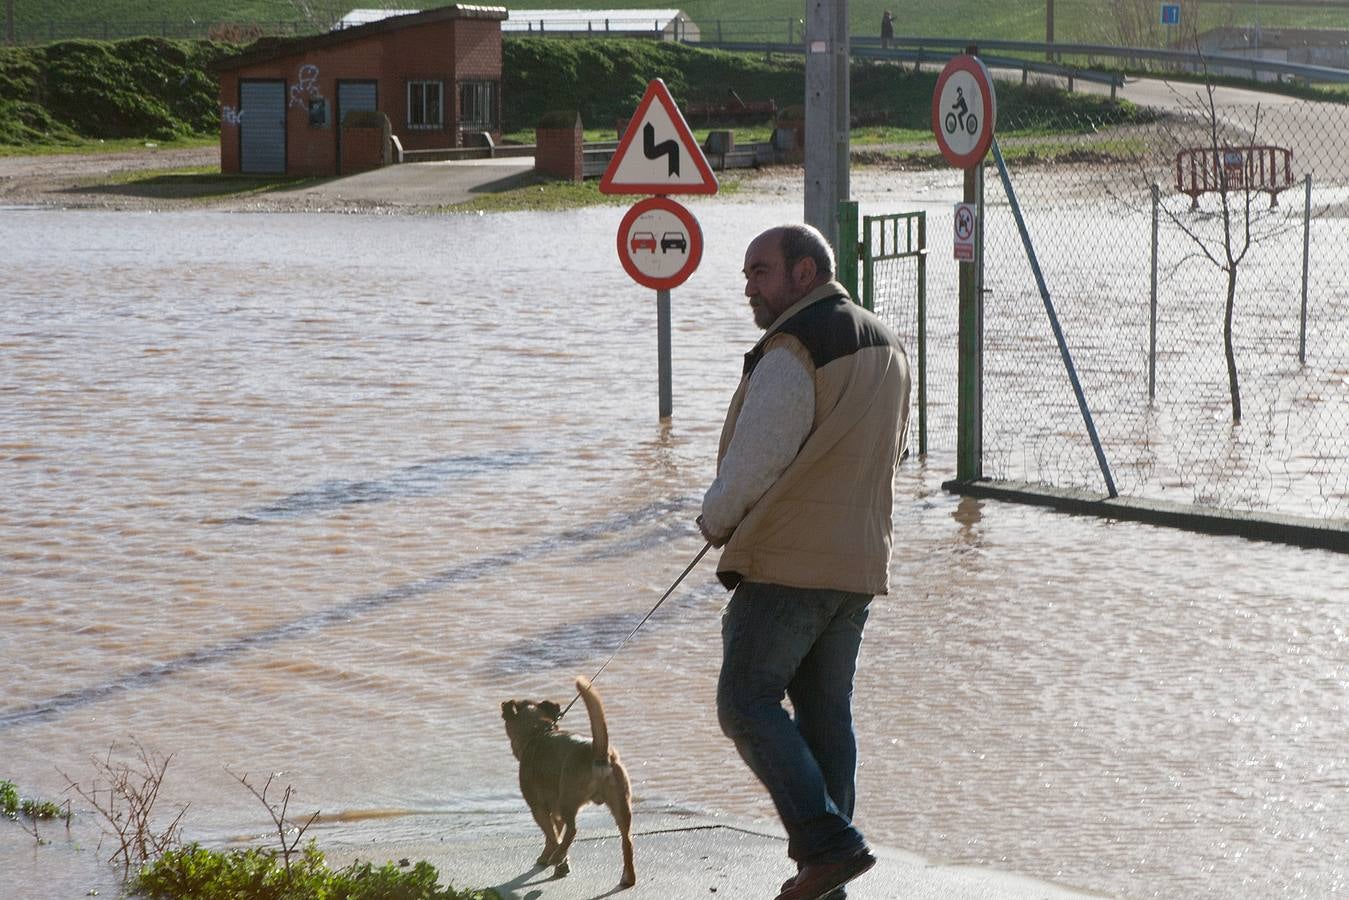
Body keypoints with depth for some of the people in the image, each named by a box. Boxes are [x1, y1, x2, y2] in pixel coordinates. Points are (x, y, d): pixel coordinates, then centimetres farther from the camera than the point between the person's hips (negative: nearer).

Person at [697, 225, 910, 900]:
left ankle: (827, 844, -11)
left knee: (747, 703, -3)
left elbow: (754, 460, -16)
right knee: (827, 711, 12)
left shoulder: (793, 351, -16)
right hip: (861, 562, 9)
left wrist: (715, 520, 2)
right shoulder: (885, 345, 13)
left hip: (789, 563, -9)